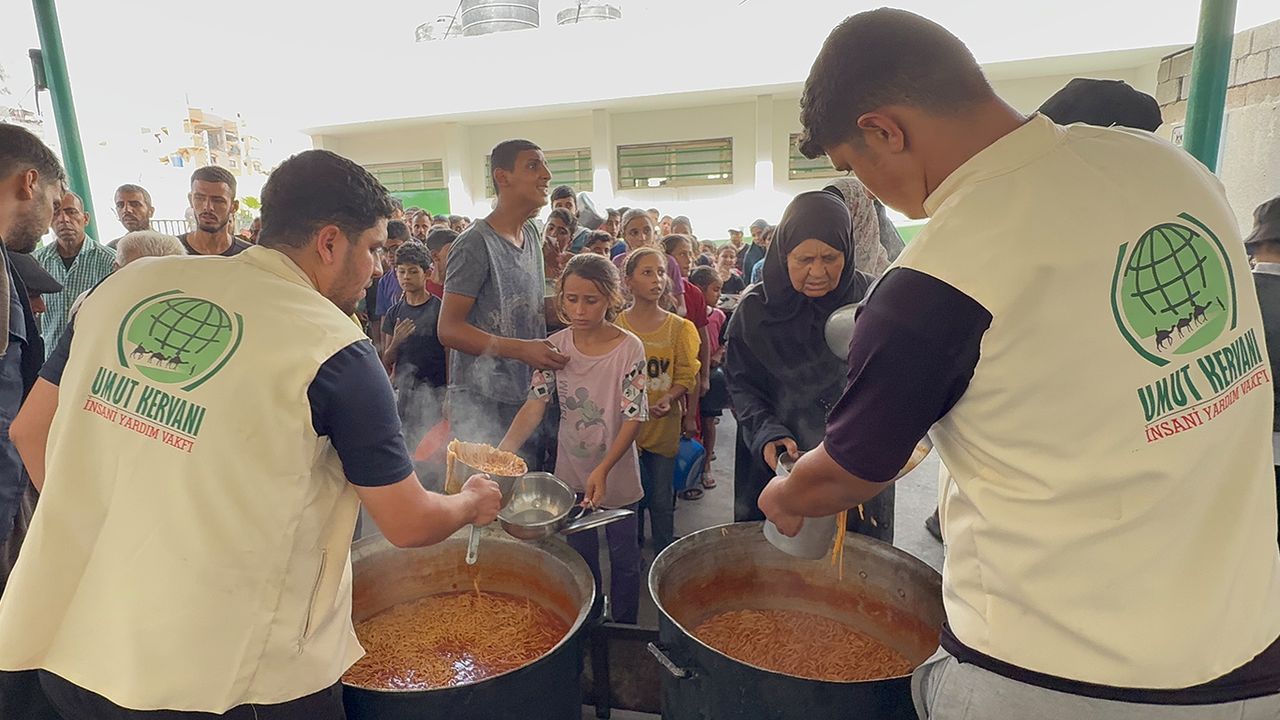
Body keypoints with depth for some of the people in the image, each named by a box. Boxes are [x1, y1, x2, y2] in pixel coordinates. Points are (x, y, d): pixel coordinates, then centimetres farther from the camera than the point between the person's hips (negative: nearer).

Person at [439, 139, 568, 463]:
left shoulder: (532, 234, 12)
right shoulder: (476, 243, -13)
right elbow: (449, 329, -17)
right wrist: (521, 349, -26)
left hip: (529, 396, 8)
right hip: (482, 403, -7)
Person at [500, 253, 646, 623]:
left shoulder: (629, 349, -17)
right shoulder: (555, 347, -7)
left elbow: (634, 418, -19)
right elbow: (535, 405, -13)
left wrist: (603, 470, -30)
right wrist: (503, 451, -29)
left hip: (616, 475, -3)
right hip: (571, 474, 3)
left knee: (623, 557, 14)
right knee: (580, 558, 20)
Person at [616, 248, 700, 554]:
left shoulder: (678, 327, 0)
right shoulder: (615, 326, -3)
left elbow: (686, 376, -1)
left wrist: (668, 399, -20)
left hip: (663, 424, 1)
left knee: (662, 500, 10)